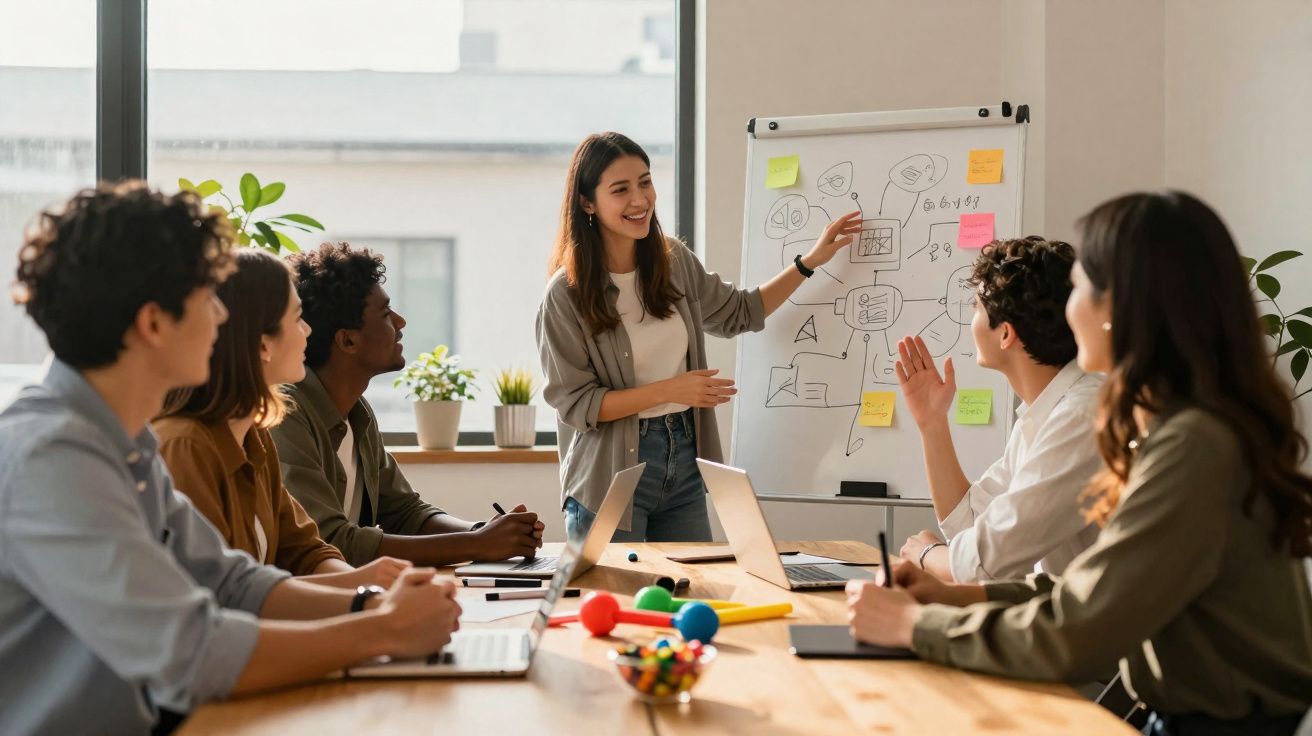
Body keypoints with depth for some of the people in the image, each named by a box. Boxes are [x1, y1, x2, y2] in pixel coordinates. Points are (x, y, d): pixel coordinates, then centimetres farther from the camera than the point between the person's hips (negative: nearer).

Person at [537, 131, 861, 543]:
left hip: (683, 461, 5)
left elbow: (740, 314, 19)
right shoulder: (566, 294, -12)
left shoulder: (674, 262, 4)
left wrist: (811, 261, 12)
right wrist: (669, 390, -19)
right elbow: (575, 403, -12)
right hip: (612, 475, -5)